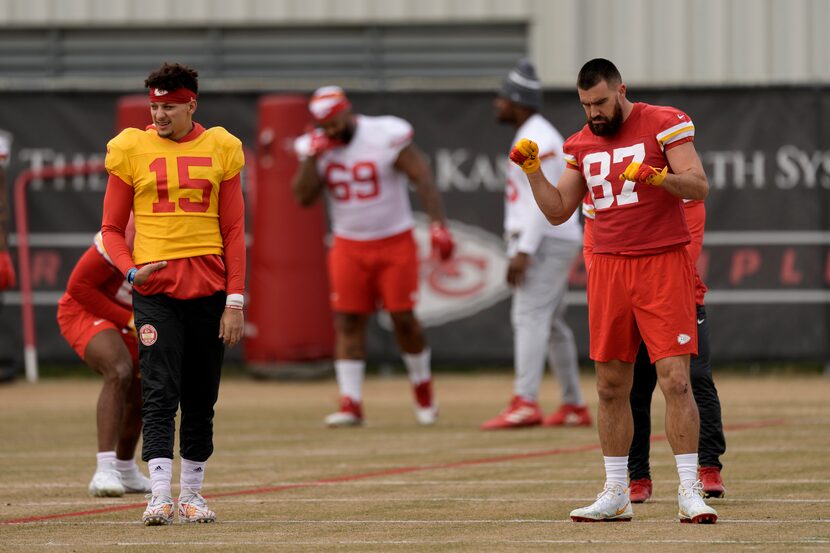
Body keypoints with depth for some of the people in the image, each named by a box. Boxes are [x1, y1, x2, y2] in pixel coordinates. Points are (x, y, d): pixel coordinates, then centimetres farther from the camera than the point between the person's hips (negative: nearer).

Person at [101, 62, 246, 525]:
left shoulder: (220, 149, 6)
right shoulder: (131, 149, 4)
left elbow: (234, 230, 7)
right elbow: (112, 228, 9)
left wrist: (235, 301, 0)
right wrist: (131, 269, -11)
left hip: (209, 289, 2)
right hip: (155, 289, -2)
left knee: (201, 400, 7)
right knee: (160, 395, -12)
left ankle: (192, 495, 17)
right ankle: (160, 495, -18)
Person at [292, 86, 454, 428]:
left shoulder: (386, 137, -14)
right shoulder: (315, 148, -1)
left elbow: (423, 178, -15)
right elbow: (303, 198, -8)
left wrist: (438, 225, -24)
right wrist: (313, 157, -18)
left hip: (395, 243, -3)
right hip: (349, 248, 3)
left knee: (403, 318, -4)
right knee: (348, 321, -4)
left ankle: (423, 388, 18)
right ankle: (351, 404, -3)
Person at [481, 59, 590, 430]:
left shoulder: (538, 139, -13)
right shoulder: (530, 136, 19)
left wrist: (524, 251, -25)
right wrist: (519, 249, 21)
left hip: (547, 242, -11)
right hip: (550, 243, 11)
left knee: (530, 316, -18)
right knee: (551, 324, 13)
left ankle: (525, 404, -28)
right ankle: (574, 407, 17)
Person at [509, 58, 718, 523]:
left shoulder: (664, 124, -4)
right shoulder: (582, 145, 12)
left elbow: (699, 186, -12)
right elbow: (558, 211, 15)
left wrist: (657, 176, -29)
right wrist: (533, 171, 1)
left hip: (663, 265, -5)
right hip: (609, 269, 5)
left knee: (676, 380, -12)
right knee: (611, 386, 7)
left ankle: (689, 491, -10)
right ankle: (616, 494, 14)